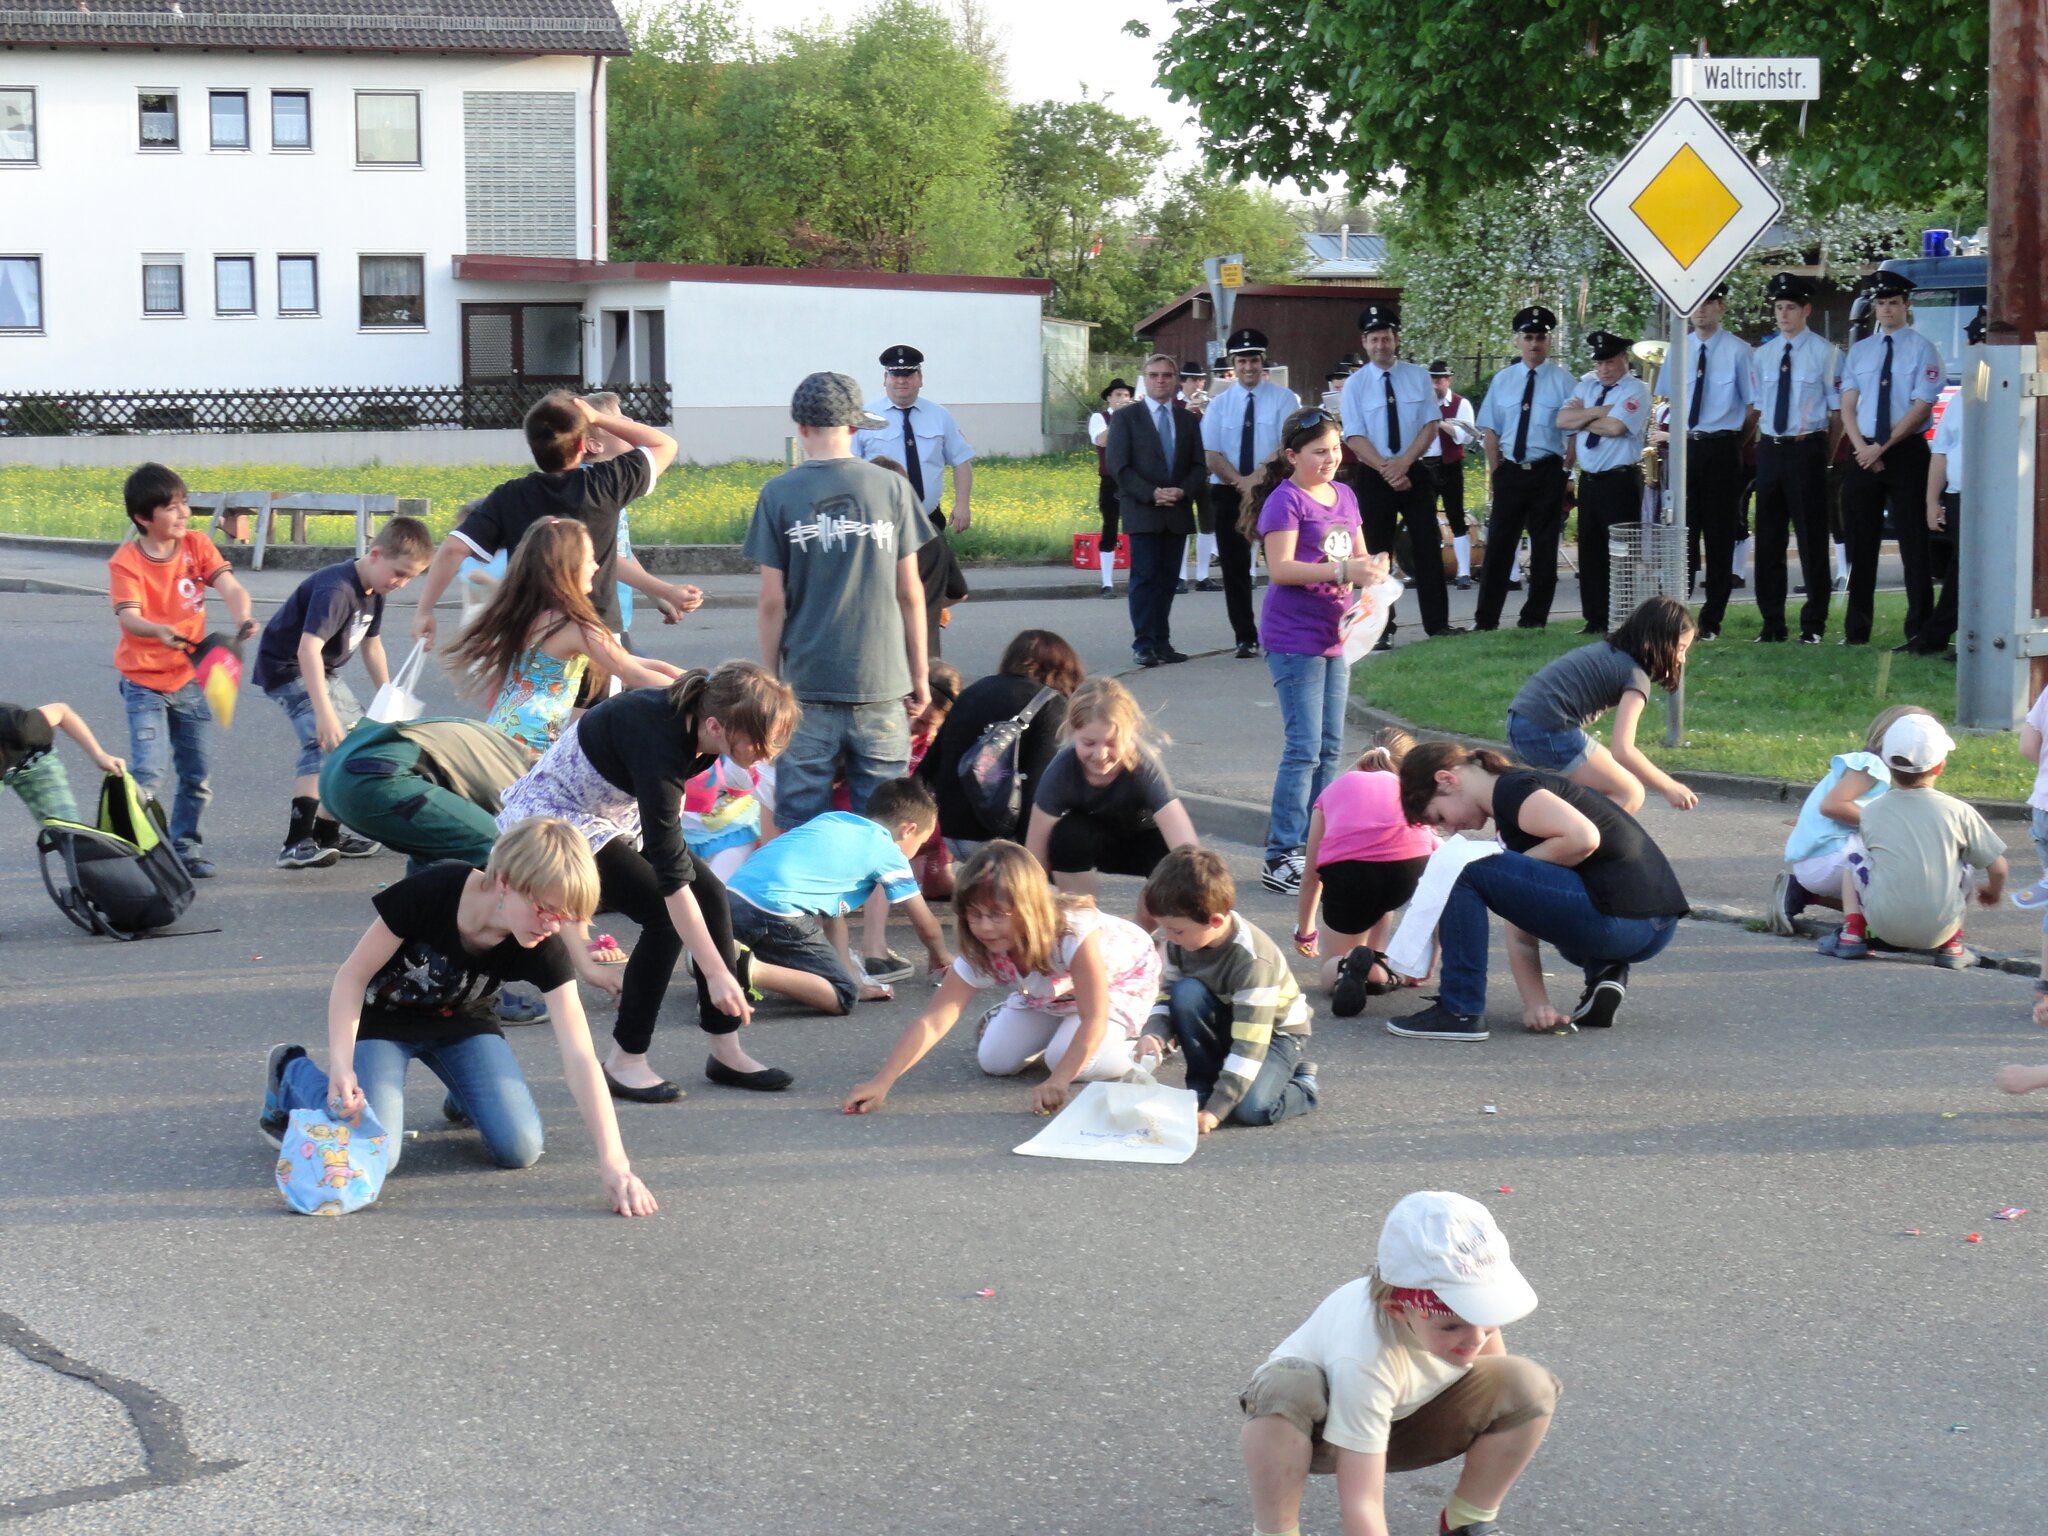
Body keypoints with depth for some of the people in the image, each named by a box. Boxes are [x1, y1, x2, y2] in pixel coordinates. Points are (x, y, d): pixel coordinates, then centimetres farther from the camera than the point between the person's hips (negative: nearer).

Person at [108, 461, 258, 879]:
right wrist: (158, 631, -47)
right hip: (144, 682, -4)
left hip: (190, 679, 4)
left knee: (196, 775, 8)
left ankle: (184, 847, 23)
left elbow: (230, 588, -15)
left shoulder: (197, 545, -3)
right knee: (150, 771, -17)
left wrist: (243, 619, -37)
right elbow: (129, 616, -25)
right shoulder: (126, 562, -13)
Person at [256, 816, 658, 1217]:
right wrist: (341, 1068, -33)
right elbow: (353, 976, -21)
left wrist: (614, 1162, -39)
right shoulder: (432, 893, -33)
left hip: (459, 1021, 3)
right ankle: (292, 1072, 7)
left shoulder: (545, 950, -25)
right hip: (381, 1018, -3)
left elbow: (579, 1056, -30)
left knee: (520, 1149, -15)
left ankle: (463, 1098, 21)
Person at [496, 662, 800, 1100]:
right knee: (666, 912, -21)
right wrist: (716, 973, -36)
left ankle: (726, 1053, 1)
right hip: (554, 818, -8)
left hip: (615, 811, 8)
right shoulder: (657, 741, -37)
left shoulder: (693, 716, -15)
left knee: (710, 893, -7)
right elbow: (671, 875, -37)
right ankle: (625, 1062, -9)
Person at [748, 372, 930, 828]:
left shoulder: (779, 494, -3)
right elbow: (909, 592, 2)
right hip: (880, 680, 1)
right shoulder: (891, 488, 0)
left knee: (801, 823, 5)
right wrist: (919, 674, 12)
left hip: (807, 683, -1)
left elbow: (773, 601, -3)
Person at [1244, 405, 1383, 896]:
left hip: (1334, 634, 8)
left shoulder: (1344, 496, 12)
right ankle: (1282, 857, -7)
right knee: (1304, 749, -10)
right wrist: (1342, 570, -27)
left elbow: (1357, 555, 19)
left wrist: (1372, 567, -5)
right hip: (1294, 638, -8)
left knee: (1330, 748, 11)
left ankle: (1318, 846, 19)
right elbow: (1281, 568, -20)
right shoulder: (1286, 500, -11)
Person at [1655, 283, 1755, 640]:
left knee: (1720, 534, 1)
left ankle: (1711, 621, 6)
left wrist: (1739, 441, 0)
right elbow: (1666, 398, 19)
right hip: (1685, 448, 4)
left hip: (1721, 450, -4)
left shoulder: (1737, 350, -3)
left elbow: (1754, 404, 0)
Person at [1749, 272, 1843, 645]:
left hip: (1806, 450, -5)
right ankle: (1772, 624, 16)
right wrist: (1763, 444, 6)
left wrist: (1826, 454, -5)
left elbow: (1837, 408, -2)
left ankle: (1813, 624, 8)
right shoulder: (1762, 355, 10)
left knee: (1811, 537, 1)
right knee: (1768, 538, 8)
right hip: (1769, 449, 5)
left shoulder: (1824, 354, -5)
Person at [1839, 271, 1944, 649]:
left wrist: (1882, 448, -13)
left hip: (1906, 452, -4)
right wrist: (1863, 448, -9)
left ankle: (1919, 630, -1)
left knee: (1913, 542, -2)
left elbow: (1921, 408, -9)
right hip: (1863, 454, 4)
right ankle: (1856, 630, 11)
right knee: (1861, 544, 6)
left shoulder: (1921, 349, -2)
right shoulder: (1859, 351, 12)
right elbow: (1848, 406, 7)